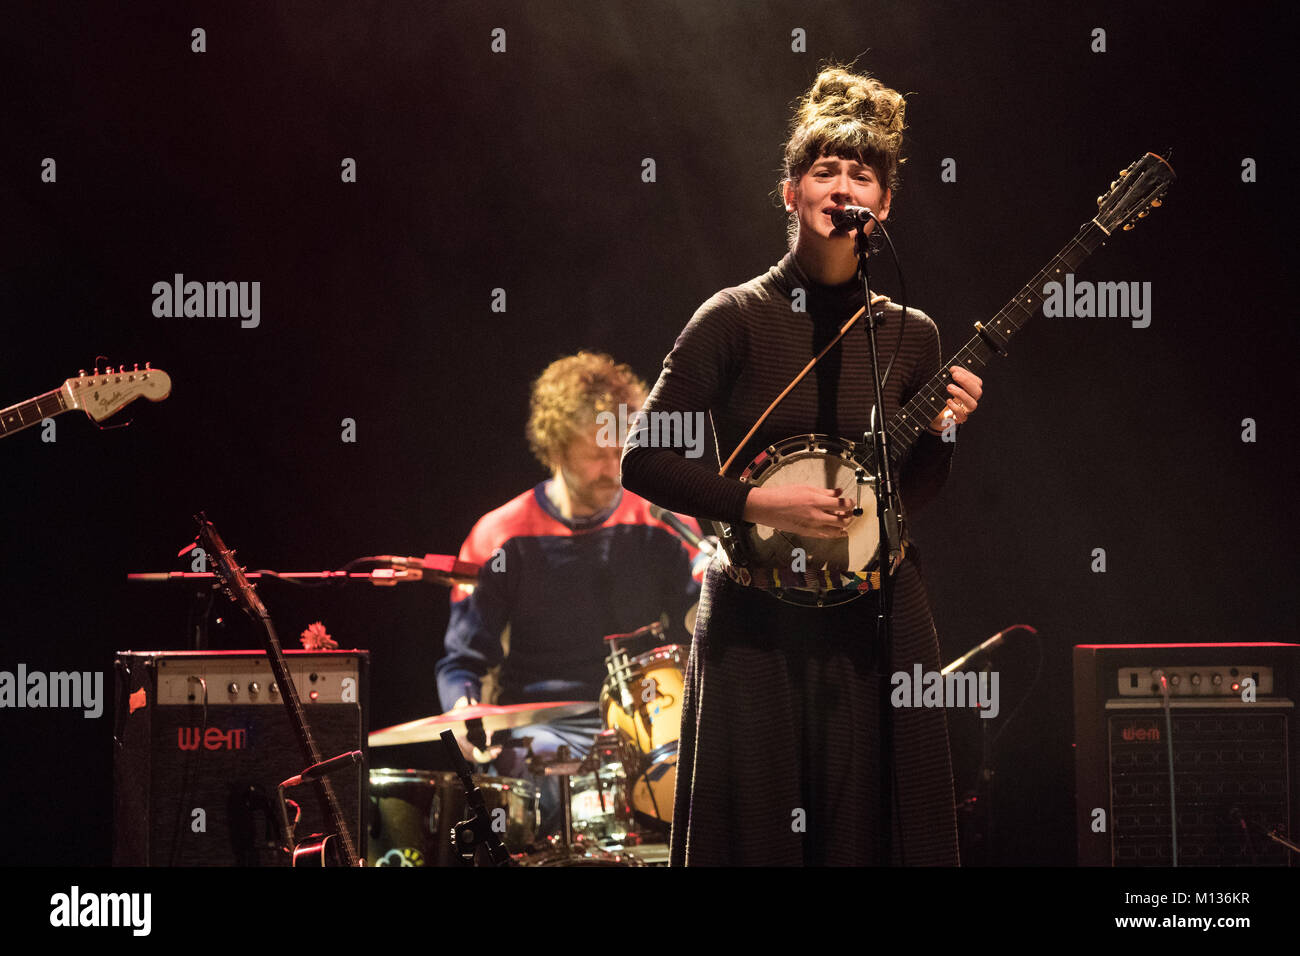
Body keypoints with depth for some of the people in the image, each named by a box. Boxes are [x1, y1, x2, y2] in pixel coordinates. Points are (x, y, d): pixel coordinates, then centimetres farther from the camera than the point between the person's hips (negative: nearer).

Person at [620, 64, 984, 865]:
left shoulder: (910, 336, 6)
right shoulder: (738, 318, -4)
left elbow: (908, 498, 13)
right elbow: (643, 460, -6)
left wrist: (941, 434, -5)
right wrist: (759, 505, -15)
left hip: (877, 620, 3)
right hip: (756, 620, -3)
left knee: (878, 826, 4)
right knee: (757, 827, 0)